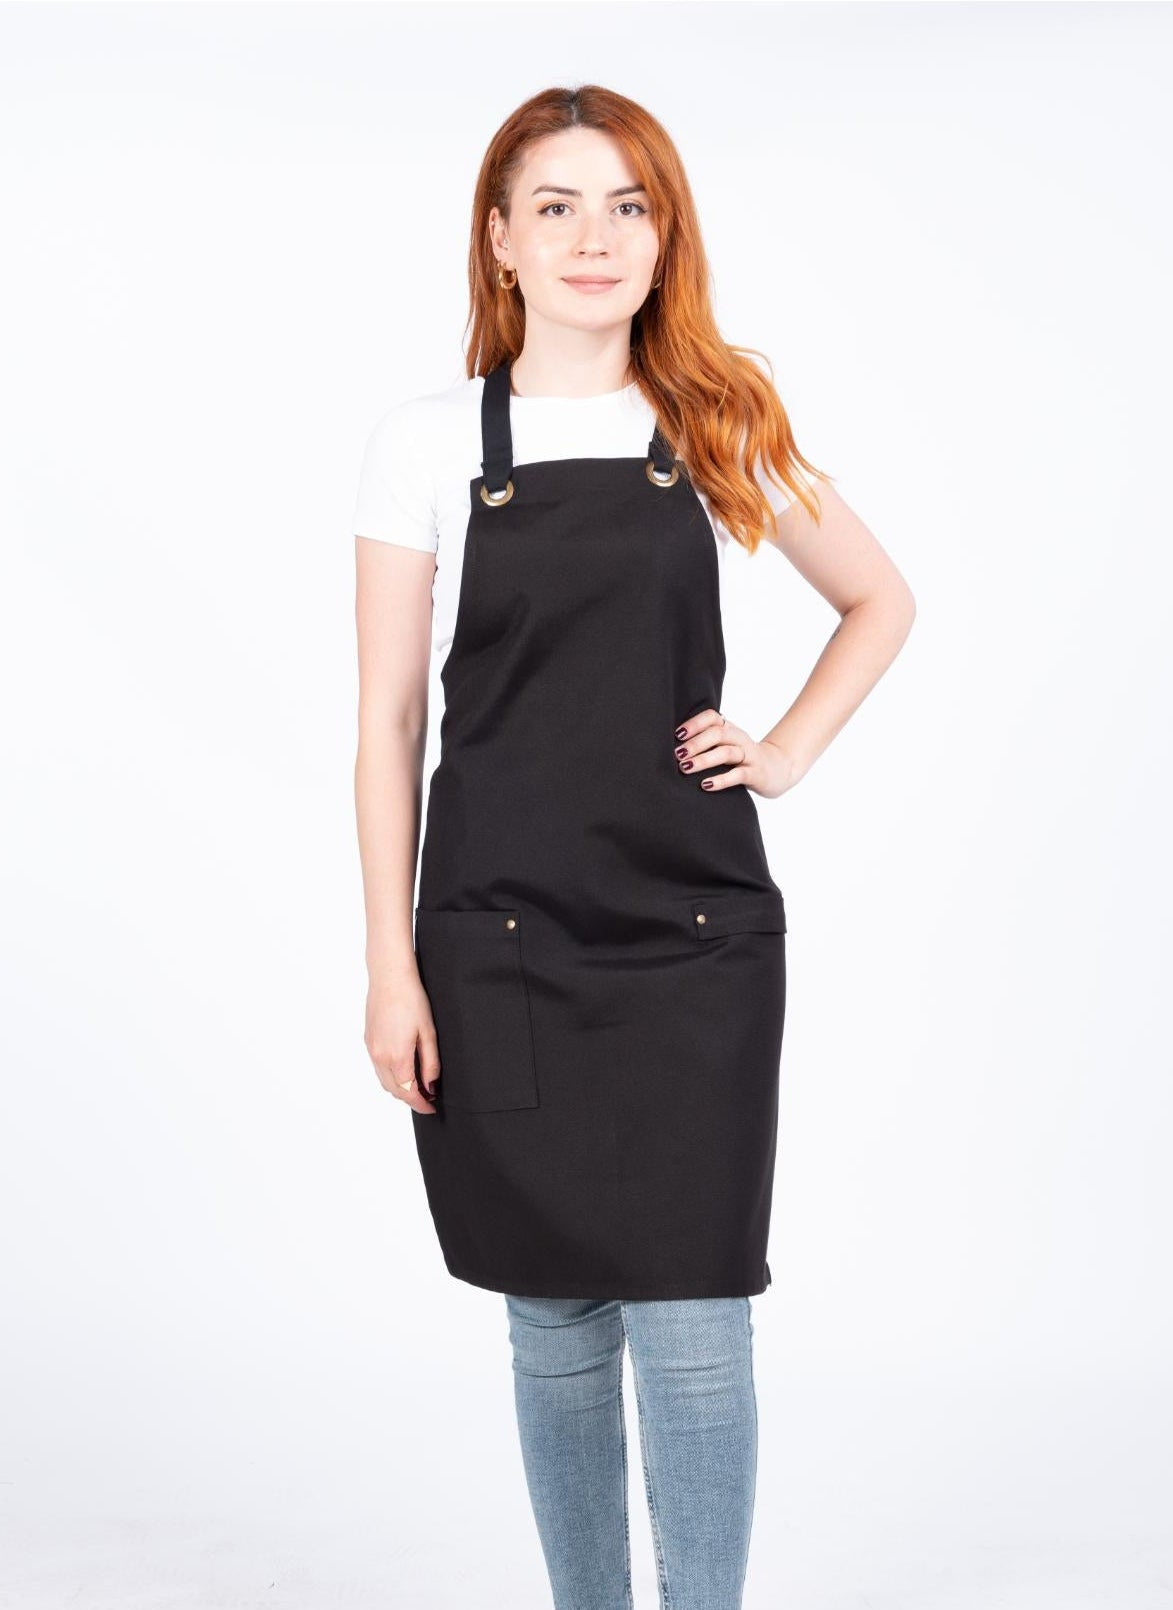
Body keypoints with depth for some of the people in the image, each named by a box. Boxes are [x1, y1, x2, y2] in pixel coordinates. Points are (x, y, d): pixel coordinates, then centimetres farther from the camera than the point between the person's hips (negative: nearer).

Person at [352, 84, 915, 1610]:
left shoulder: (721, 430, 4)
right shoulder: (429, 440, 0)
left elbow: (881, 601, 18)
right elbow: (387, 722, 1)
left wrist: (787, 750, 4)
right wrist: (393, 966, -3)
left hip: (695, 932, 0)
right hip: (503, 943, 0)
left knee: (692, 1323, -1)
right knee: (556, 1320, 10)